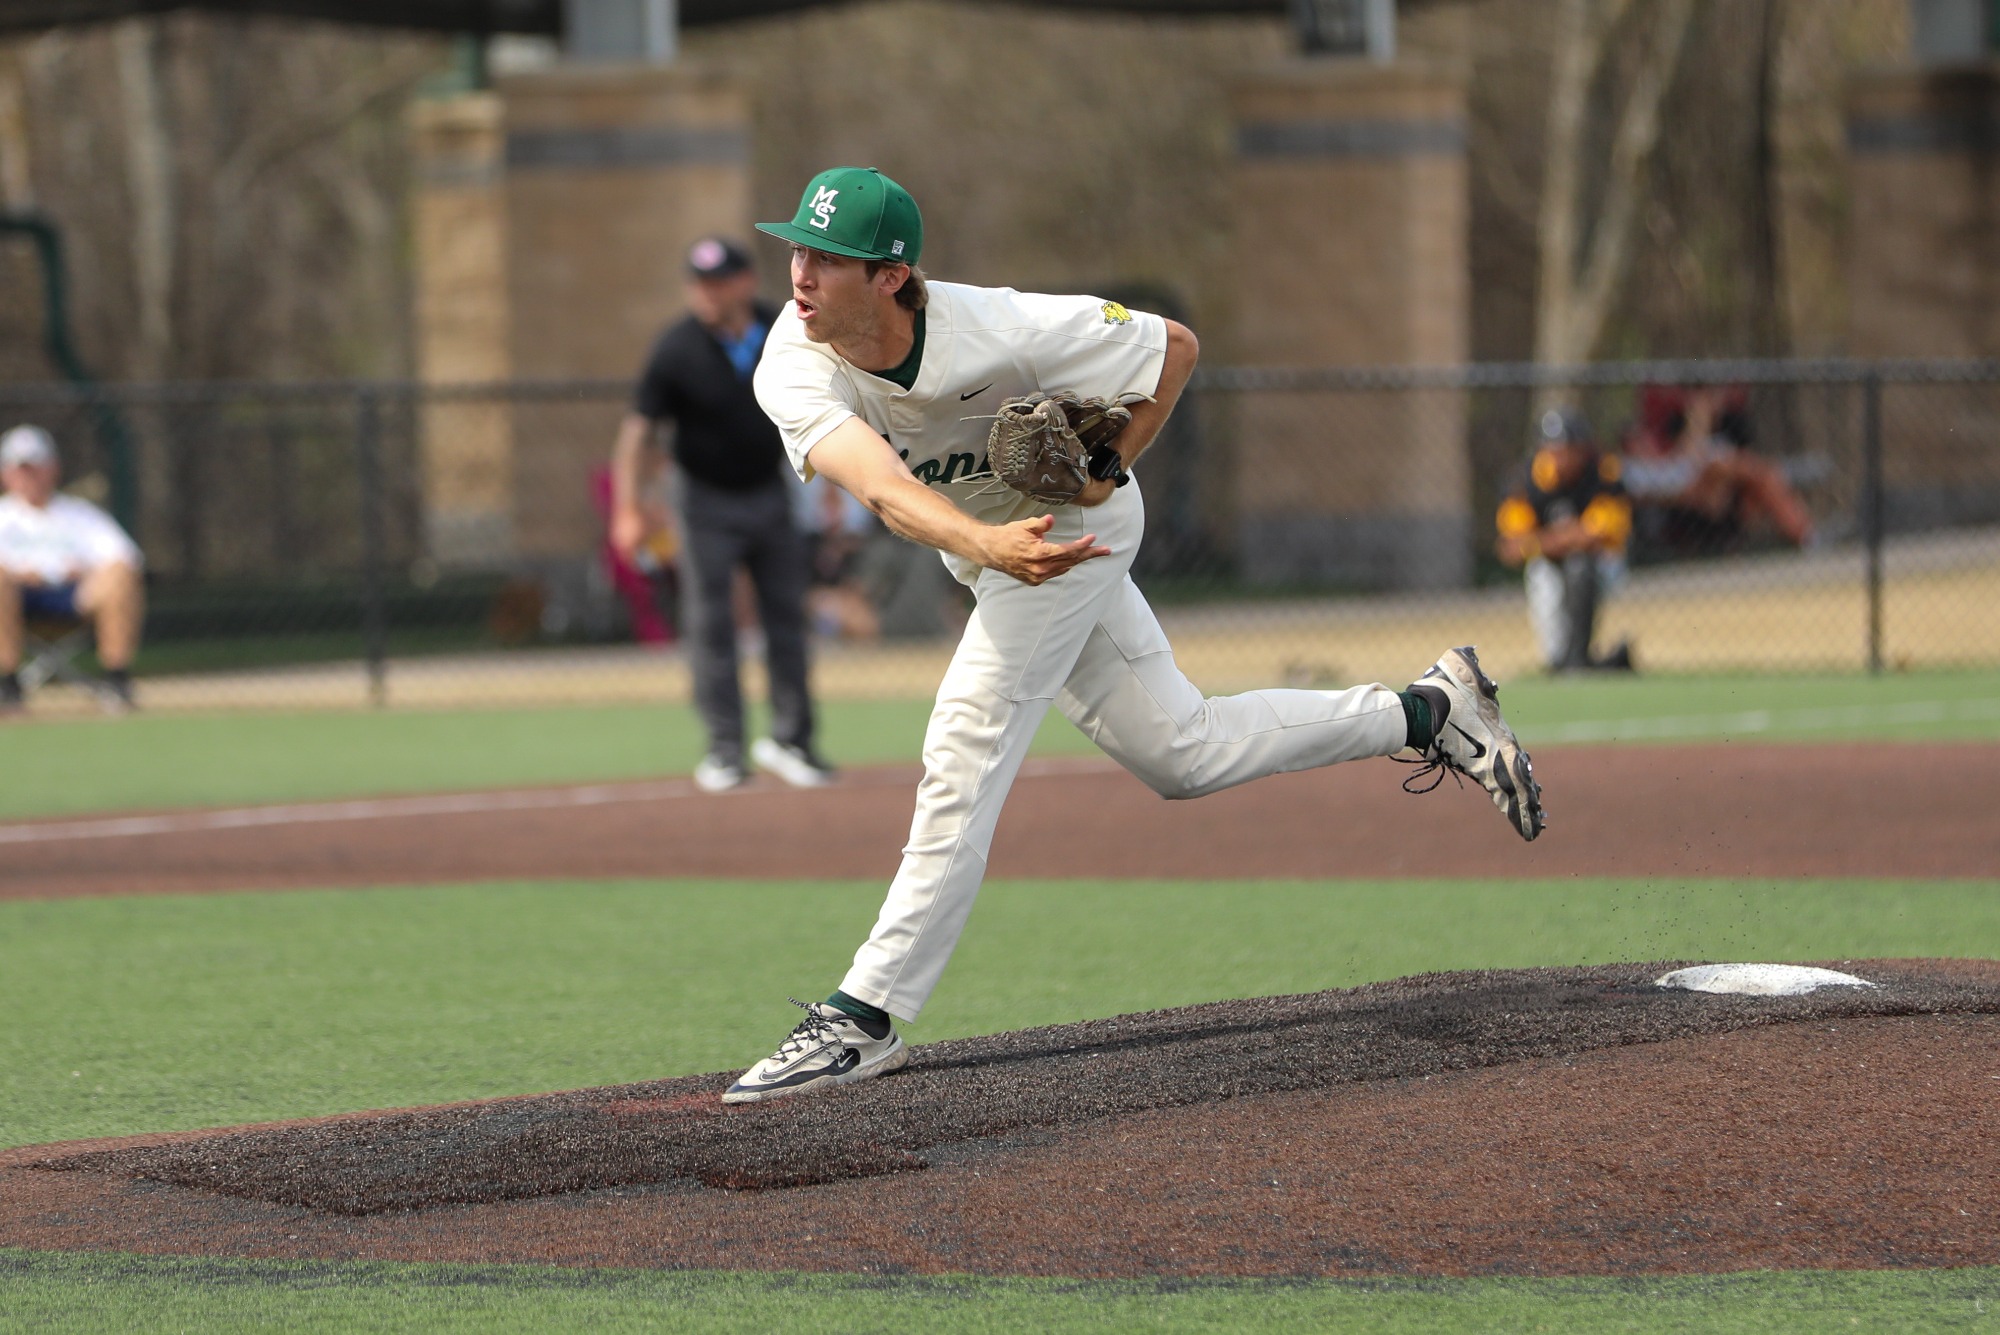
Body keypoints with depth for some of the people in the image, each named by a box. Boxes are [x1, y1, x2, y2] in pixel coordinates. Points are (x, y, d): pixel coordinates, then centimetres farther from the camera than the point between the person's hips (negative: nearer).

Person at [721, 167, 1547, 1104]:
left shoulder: (997, 333, -34)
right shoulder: (794, 368, -26)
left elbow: (1174, 345, -18)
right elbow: (884, 487, -43)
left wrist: (1106, 468, -26)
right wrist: (985, 545, -60)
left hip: (1073, 528, -6)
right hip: (977, 545, 6)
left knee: (964, 756, -15)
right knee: (1180, 753, 15)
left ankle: (867, 1018, -8)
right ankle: (1429, 711, 30)